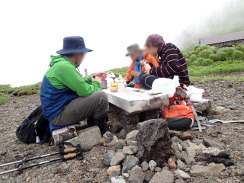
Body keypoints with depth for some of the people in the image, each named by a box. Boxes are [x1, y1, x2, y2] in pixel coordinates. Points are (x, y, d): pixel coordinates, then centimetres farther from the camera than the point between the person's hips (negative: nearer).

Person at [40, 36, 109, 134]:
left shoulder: (61, 64, 10)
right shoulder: (64, 66, -22)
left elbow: (79, 84, 18)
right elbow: (85, 91, -25)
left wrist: (93, 78, 11)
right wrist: (97, 83, -6)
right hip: (58, 115, -11)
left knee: (96, 93, 18)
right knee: (101, 97, -22)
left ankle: (93, 125, 18)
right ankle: (102, 130, 3)